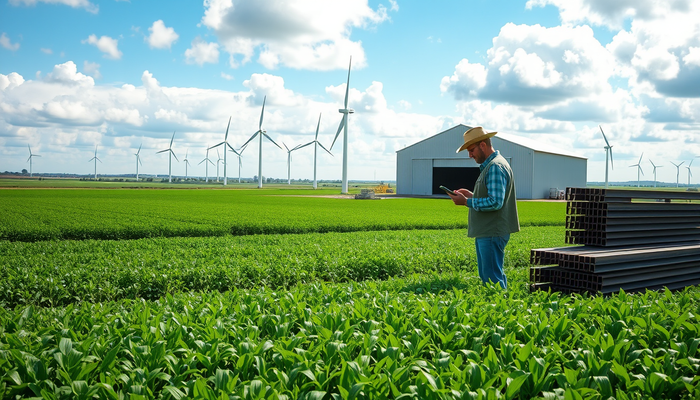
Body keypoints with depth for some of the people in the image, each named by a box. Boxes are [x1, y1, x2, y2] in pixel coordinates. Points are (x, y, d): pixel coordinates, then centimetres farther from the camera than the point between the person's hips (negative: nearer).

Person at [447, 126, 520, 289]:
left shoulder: (496, 167, -15)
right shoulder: (488, 165, 18)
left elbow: (495, 202, -24)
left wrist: (467, 202, -17)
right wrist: (471, 195, 12)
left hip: (492, 233, -11)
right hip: (485, 233, 11)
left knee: (492, 278, -8)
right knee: (486, 276, 14)